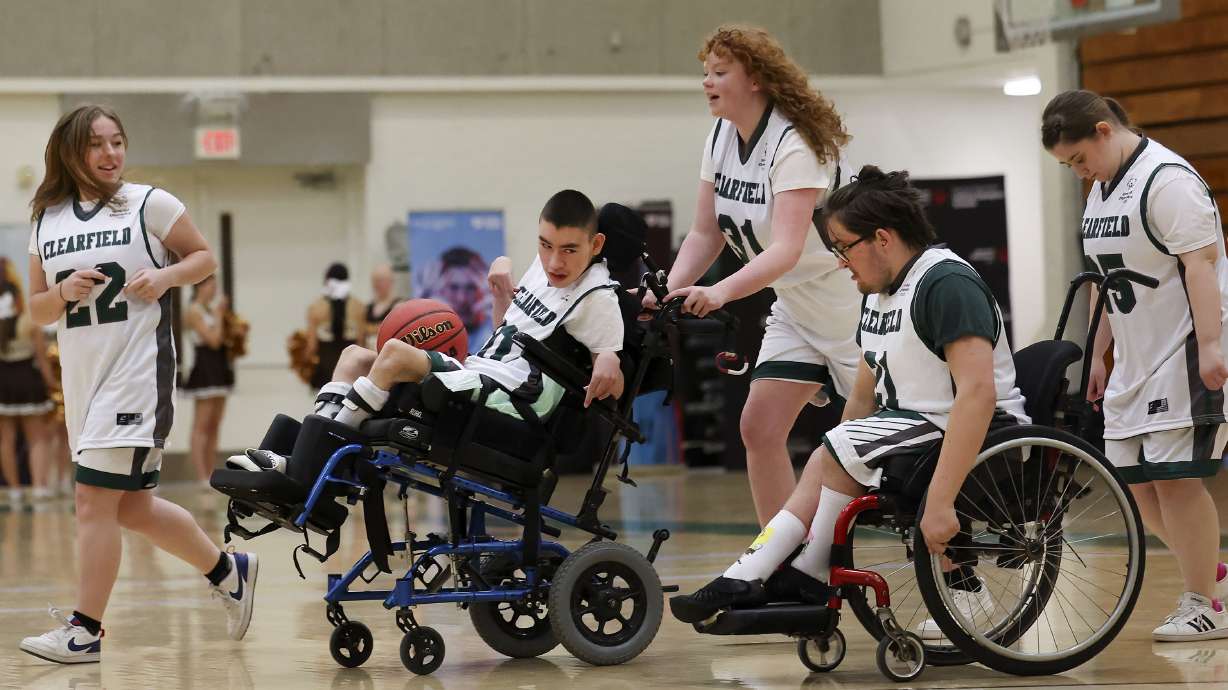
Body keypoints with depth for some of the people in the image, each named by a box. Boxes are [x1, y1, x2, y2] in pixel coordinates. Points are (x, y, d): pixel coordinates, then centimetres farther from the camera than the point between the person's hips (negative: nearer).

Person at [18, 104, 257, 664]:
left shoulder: (149, 204, -2)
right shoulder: (47, 221, 10)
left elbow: (204, 257, 6)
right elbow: (37, 310, 13)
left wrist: (164, 277, -13)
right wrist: (65, 293, -8)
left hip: (137, 370, -6)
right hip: (82, 376, 6)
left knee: (94, 499, -11)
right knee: (132, 508, 12)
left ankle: (85, 630, -5)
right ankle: (228, 571, 30)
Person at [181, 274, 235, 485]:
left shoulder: (211, 309, 16)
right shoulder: (194, 311, -9)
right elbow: (213, 339, -17)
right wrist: (219, 315, -10)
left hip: (219, 369, 9)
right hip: (204, 368, -9)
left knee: (214, 426, 8)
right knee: (202, 426, -9)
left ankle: (211, 476, 10)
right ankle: (202, 478, -12)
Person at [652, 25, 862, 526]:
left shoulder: (793, 143, -25)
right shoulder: (721, 138, 0)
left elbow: (787, 248, -35)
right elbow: (706, 234, 4)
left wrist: (719, 292, -48)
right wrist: (669, 291, -13)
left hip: (852, 305, -8)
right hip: (795, 307, 8)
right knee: (759, 428, -2)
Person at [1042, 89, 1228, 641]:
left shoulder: (1168, 179, -14)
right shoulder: (1102, 191, 15)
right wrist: (1097, 354, 22)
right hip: (1134, 363, 9)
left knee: (1175, 478, -10)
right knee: (1134, 479, 8)